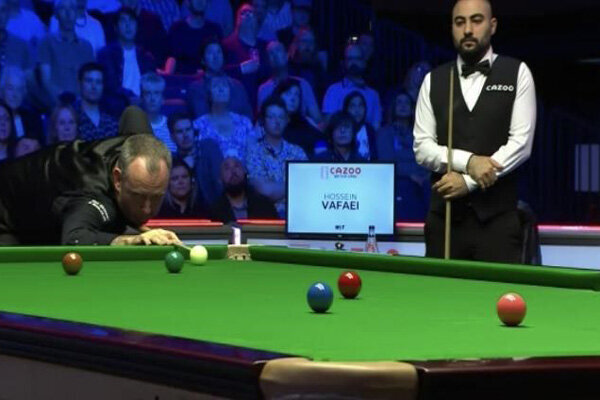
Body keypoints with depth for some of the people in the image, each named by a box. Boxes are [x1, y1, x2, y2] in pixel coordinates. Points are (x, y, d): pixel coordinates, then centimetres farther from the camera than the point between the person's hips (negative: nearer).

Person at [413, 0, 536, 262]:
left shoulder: (516, 74, 3)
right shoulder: (434, 81, 10)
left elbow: (521, 143, -5)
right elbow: (422, 147, 4)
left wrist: (468, 181, -12)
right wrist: (467, 161, -14)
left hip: (497, 218, -2)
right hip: (445, 216, 2)